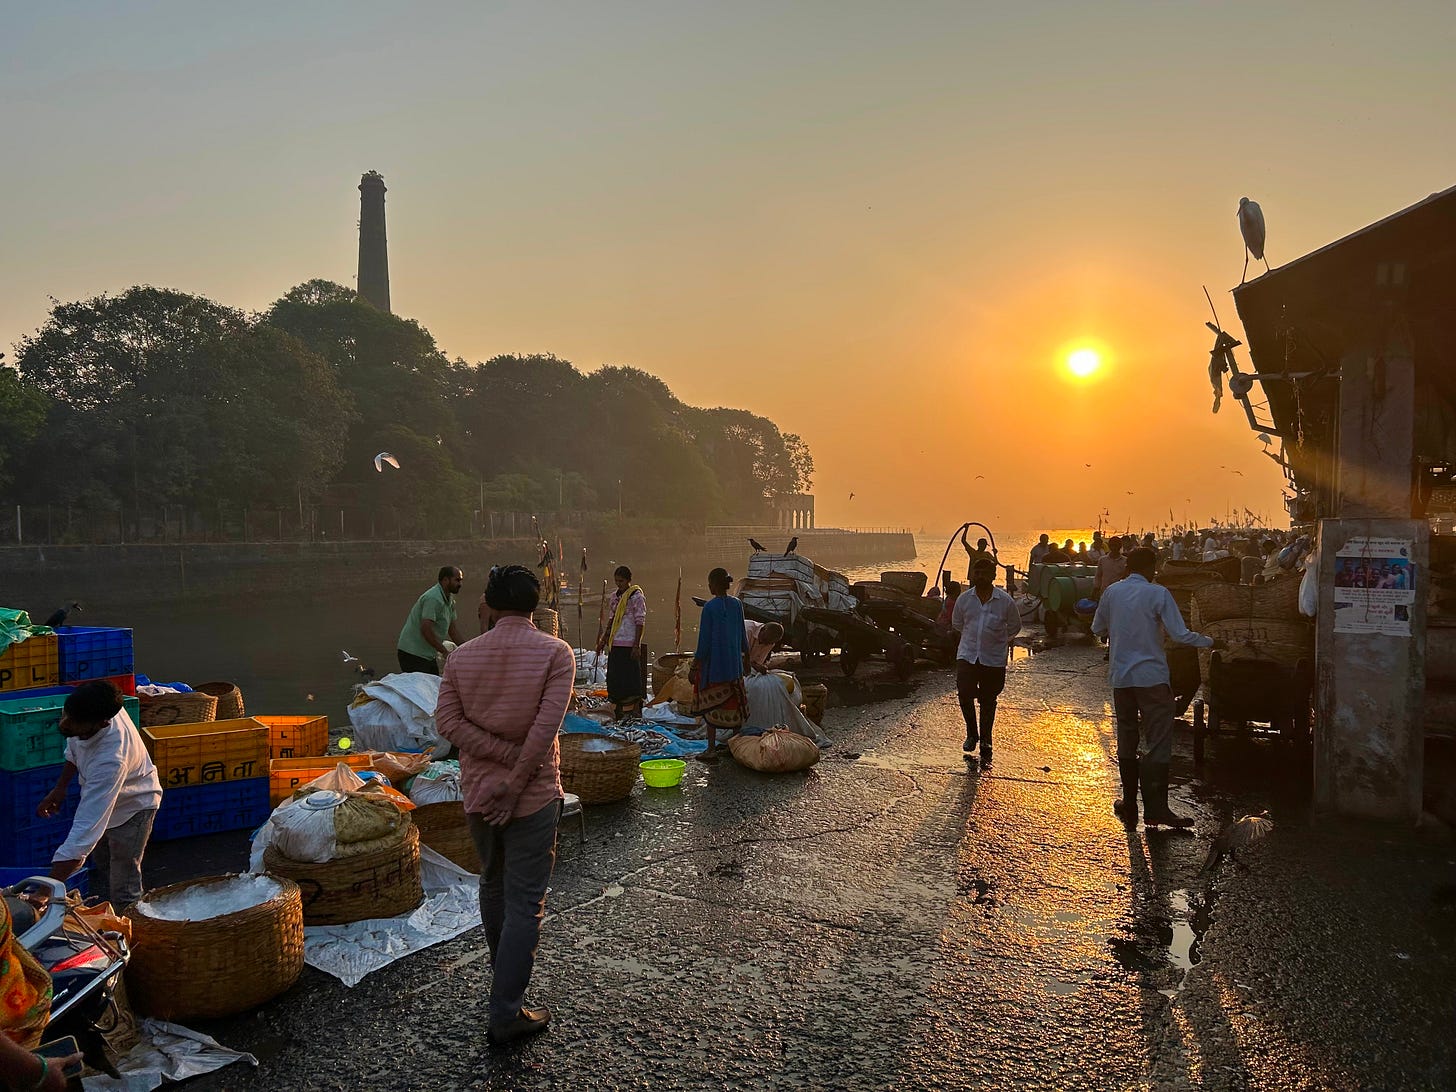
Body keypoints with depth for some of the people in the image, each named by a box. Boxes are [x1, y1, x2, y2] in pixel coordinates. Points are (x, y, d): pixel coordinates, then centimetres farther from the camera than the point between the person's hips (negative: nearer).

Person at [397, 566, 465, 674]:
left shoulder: (449, 600, 11)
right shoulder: (433, 598, -20)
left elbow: (452, 628, 17)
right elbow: (425, 629, -27)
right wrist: (445, 651, -23)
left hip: (428, 655, 10)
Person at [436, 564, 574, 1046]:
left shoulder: (462, 656, -1)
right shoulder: (555, 653, -13)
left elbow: (448, 720, -10)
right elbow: (546, 725, -21)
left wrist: (508, 758, -13)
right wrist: (516, 781, -15)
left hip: (477, 791, 5)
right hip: (534, 795, -5)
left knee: (492, 885, 24)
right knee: (525, 902, 4)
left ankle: (505, 975, 44)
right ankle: (506, 1014, 7)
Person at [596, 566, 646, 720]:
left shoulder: (637, 597, -8)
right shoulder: (614, 596, 15)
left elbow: (640, 623, -11)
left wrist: (636, 646, -16)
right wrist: (603, 640, 19)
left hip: (629, 645, -8)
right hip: (615, 644, 8)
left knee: (631, 679, -5)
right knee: (615, 678, 11)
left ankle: (635, 713, 1)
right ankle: (619, 713, 20)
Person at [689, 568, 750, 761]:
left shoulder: (710, 607, -15)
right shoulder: (737, 605, 2)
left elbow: (704, 639, -14)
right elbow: (742, 635, 10)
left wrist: (695, 665, -7)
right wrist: (746, 657, 23)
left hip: (713, 663, -5)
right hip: (734, 664, 5)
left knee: (711, 705, 3)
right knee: (734, 703, 14)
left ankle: (711, 749, 5)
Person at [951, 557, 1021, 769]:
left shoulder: (1005, 601, -6)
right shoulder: (965, 598, -1)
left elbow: (1015, 627, 10)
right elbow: (957, 624, 17)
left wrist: (998, 640, 11)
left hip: (994, 659, -1)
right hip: (967, 655, 1)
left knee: (988, 702, 9)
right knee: (964, 692, -16)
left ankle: (985, 743, 25)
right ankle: (971, 733, 9)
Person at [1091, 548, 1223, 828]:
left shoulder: (1112, 592, 4)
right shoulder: (1158, 593, -9)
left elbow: (1098, 629, 13)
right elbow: (1180, 635, -13)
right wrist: (1210, 642, 3)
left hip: (1120, 676, 5)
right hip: (1151, 676, -4)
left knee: (1126, 739, 13)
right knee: (1158, 742, -1)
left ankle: (1129, 804, 18)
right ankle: (1156, 809, -4)